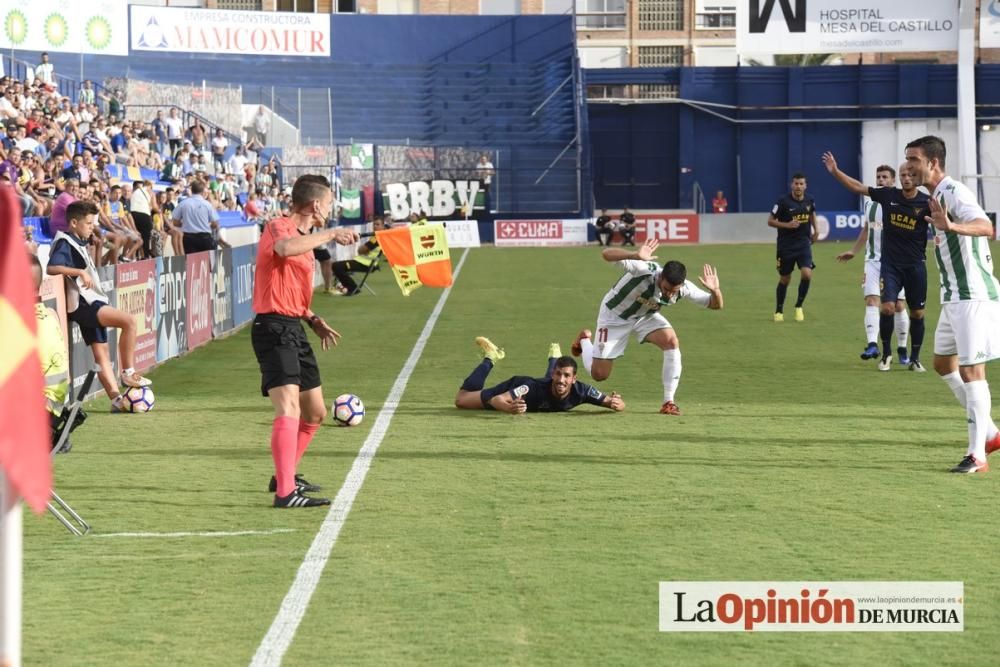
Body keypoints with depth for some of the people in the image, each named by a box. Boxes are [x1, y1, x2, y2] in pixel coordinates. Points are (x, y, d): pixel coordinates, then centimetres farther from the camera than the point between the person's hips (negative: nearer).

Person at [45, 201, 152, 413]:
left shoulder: (79, 244, 18)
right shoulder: (64, 243, -11)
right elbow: (51, 268, -27)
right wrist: (80, 272, -31)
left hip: (91, 303, 10)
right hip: (82, 304, -10)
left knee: (101, 352, 7)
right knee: (129, 321, -21)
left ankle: (116, 399, 7)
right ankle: (128, 373, -13)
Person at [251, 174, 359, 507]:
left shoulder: (305, 239, 19)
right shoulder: (278, 227, -10)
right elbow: (285, 248, -37)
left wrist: (314, 320, 16)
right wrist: (331, 234, -30)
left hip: (294, 329, 10)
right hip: (274, 328, -10)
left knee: (315, 413, 17)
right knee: (289, 409, -21)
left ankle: (285, 477, 32)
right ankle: (284, 492, -25)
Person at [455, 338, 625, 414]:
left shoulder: (581, 391, -39)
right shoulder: (534, 389, -47)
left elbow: (620, 404, -34)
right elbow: (496, 399, -51)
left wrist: (616, 403, -58)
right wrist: (510, 408, -73)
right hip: (518, 386, -4)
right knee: (461, 400, 5)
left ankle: (554, 357, 65)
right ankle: (490, 358, 23)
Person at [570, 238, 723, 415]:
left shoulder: (683, 288, -26)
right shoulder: (645, 270, -40)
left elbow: (715, 305, -16)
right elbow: (606, 254, -49)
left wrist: (715, 291, -40)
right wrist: (636, 256, -67)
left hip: (646, 315, 3)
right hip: (615, 315, -3)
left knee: (672, 342, -25)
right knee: (599, 374, 1)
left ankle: (668, 402, -16)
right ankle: (585, 340, 36)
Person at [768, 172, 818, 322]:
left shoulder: (809, 201, 0)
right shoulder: (783, 202, -13)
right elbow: (770, 221, -7)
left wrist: (815, 228, 11)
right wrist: (787, 225, -21)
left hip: (804, 244, 2)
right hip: (786, 246, -2)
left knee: (807, 274, -17)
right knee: (785, 279, 7)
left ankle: (799, 306, 5)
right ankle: (779, 311, 27)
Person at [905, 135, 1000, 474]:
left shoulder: (954, 192, -16)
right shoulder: (937, 195, 14)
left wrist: (952, 226, -50)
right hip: (955, 296, 10)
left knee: (970, 370, -8)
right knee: (944, 364, 15)